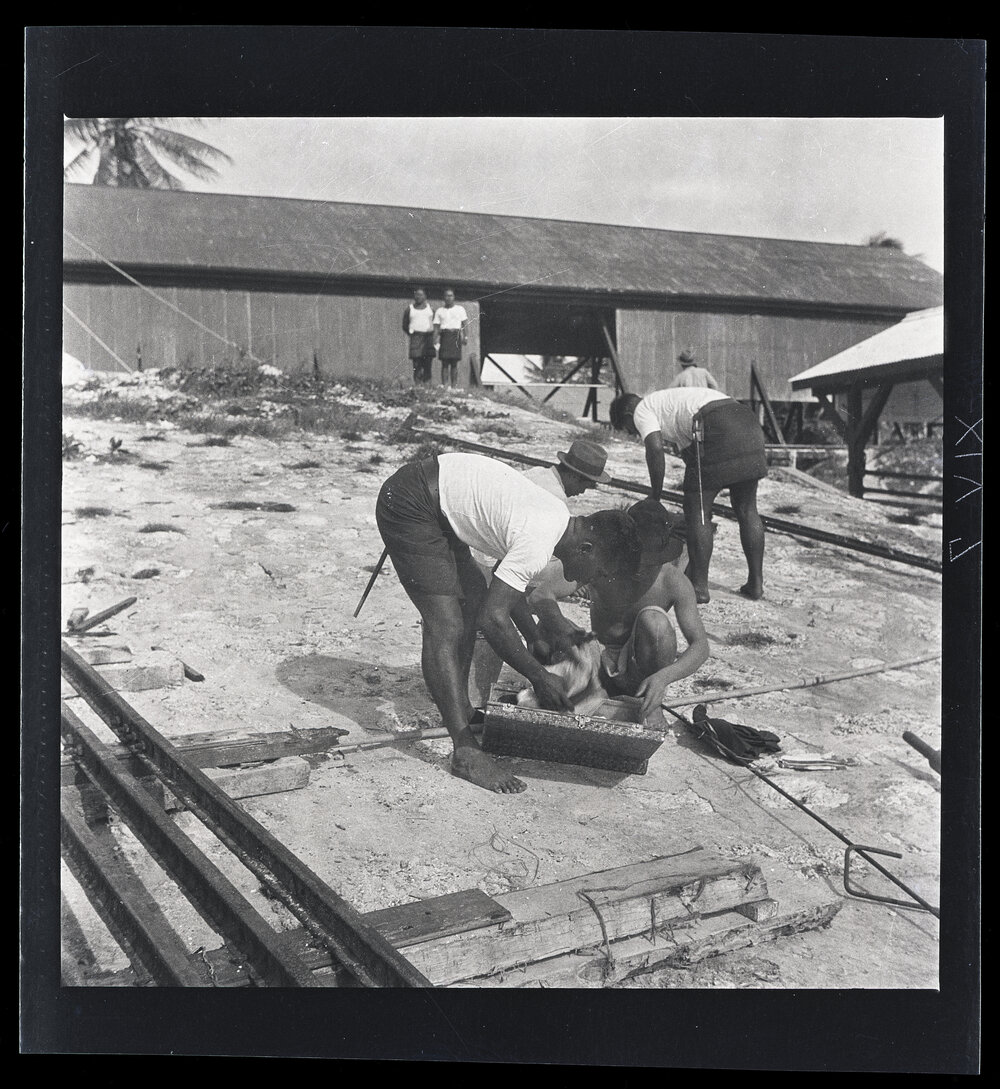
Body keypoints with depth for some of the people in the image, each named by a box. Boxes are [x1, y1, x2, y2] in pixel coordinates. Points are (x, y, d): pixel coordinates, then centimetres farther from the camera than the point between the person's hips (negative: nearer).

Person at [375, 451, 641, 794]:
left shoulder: (558, 516, 6)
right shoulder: (539, 544, -23)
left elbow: (503, 585, 20)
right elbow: (493, 619, -24)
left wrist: (537, 641, 17)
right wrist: (539, 676, -13)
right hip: (408, 505, -10)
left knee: (472, 596, 15)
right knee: (446, 626, -14)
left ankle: (455, 706, 27)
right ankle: (466, 751, -15)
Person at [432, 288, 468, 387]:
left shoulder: (460, 309, 13)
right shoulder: (439, 311, 15)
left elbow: (465, 324, 7)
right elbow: (436, 327, 12)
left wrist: (465, 337, -7)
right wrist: (435, 340, 0)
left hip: (456, 336, 0)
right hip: (444, 336, 0)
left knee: (454, 363, -2)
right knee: (445, 363, -7)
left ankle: (454, 385, -1)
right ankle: (444, 385, -9)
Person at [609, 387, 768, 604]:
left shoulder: (642, 410, 12)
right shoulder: (669, 400, 37)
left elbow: (655, 449, -6)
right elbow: (688, 451, 36)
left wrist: (654, 497, 4)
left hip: (717, 429, -9)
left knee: (697, 511, 1)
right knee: (746, 509, 16)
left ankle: (699, 587, 5)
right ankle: (756, 584, 22)